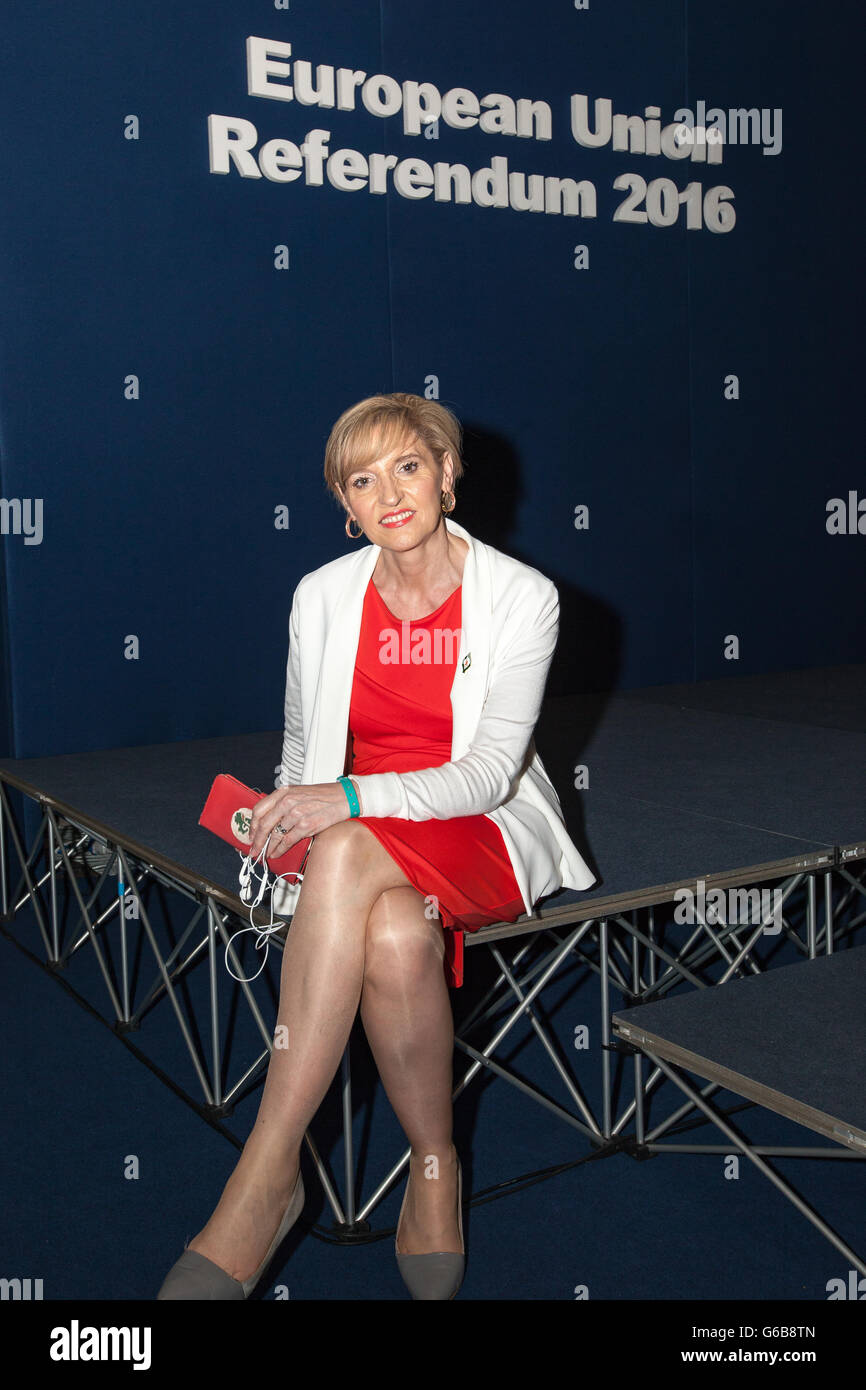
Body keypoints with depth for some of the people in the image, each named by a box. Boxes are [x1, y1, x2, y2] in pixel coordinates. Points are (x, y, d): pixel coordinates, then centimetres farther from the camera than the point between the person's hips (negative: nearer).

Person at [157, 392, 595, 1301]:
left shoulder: (520, 596, -6)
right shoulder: (323, 595, 4)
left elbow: (490, 773, -14)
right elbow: (301, 749, 15)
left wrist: (351, 802, -28)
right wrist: (286, 817, -8)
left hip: (481, 831, -2)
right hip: (351, 844, 3)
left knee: (348, 853, -37)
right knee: (397, 935, -36)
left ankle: (267, 1176, -24)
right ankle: (435, 1167, -13)